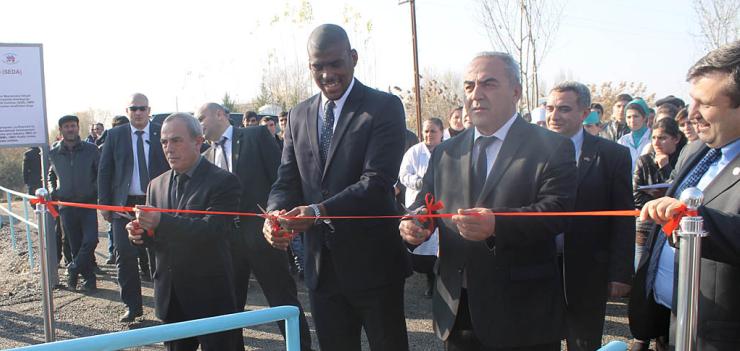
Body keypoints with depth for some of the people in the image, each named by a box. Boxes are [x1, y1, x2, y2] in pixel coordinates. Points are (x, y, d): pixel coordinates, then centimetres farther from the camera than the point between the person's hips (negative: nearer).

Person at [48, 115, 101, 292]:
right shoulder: (54, 154, 6)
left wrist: (96, 191, -9)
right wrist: (53, 191, 6)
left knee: (90, 240, -14)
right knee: (75, 245, 5)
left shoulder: (91, 149, -2)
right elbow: (51, 175, 22)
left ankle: (73, 269, 9)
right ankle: (89, 279, 17)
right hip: (66, 206, 2)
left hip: (88, 203, -2)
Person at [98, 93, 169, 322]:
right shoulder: (115, 135, 4)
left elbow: (174, 167, 2)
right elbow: (105, 171, 6)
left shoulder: (162, 134, 0)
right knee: (125, 256, 2)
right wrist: (104, 203, 0)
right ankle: (132, 306, 16)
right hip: (124, 204, 1)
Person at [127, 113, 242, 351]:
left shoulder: (223, 182, -11)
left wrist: (161, 222, -34)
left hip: (210, 297, -6)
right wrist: (140, 233, -10)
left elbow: (213, 230, -24)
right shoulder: (157, 185, 9)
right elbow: (155, 236, 14)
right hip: (170, 296, 6)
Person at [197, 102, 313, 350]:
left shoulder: (257, 136, -1)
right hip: (226, 238, 5)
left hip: (261, 231, -5)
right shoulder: (205, 158, 13)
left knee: (284, 298, 2)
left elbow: (281, 177, -6)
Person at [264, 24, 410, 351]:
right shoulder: (298, 115, 9)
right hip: (322, 264, 5)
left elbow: (378, 180, -18)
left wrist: (320, 211, -30)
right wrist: (275, 216, -15)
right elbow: (287, 180, 7)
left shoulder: (384, 107, -7)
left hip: (373, 262, -5)